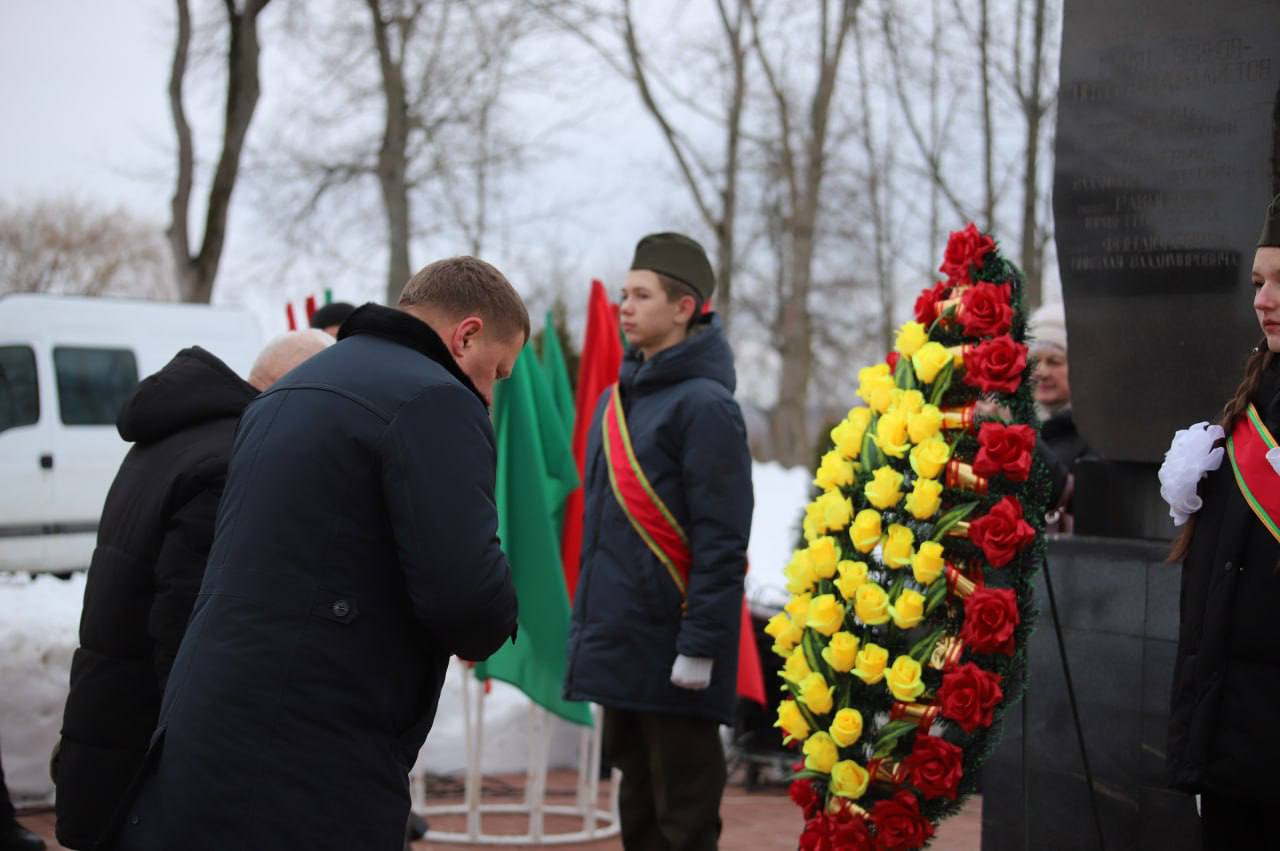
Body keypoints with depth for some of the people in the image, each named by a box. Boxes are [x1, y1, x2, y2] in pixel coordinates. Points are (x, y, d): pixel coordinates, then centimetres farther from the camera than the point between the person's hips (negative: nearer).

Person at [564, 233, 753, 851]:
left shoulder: (702, 404, -11)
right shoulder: (616, 400, 14)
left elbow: (721, 540, -16)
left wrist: (699, 644, -20)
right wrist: (587, 623, 16)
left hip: (669, 653, -8)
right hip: (617, 644, 8)